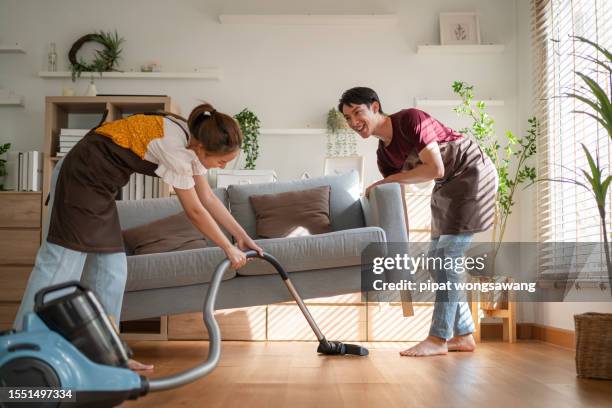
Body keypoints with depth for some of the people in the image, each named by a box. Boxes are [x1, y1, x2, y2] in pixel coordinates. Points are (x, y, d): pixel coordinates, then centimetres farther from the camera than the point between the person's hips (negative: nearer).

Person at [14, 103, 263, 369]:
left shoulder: (193, 141, 1)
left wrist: (242, 236, 8)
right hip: (80, 177, -10)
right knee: (60, 264, -10)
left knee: (111, 271, 6)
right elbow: (195, 211, -18)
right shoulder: (176, 148, -25)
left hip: (95, 185, 10)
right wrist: (229, 249, -8)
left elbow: (208, 198, 9)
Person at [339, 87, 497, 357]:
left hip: (473, 174, -9)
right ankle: (463, 336, 14)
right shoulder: (384, 155, 4)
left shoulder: (409, 120, -19)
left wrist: (388, 181, -18)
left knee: (449, 255, -14)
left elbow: (436, 169, -25)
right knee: (437, 258, 7)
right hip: (448, 188, 9)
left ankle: (438, 339, -11)